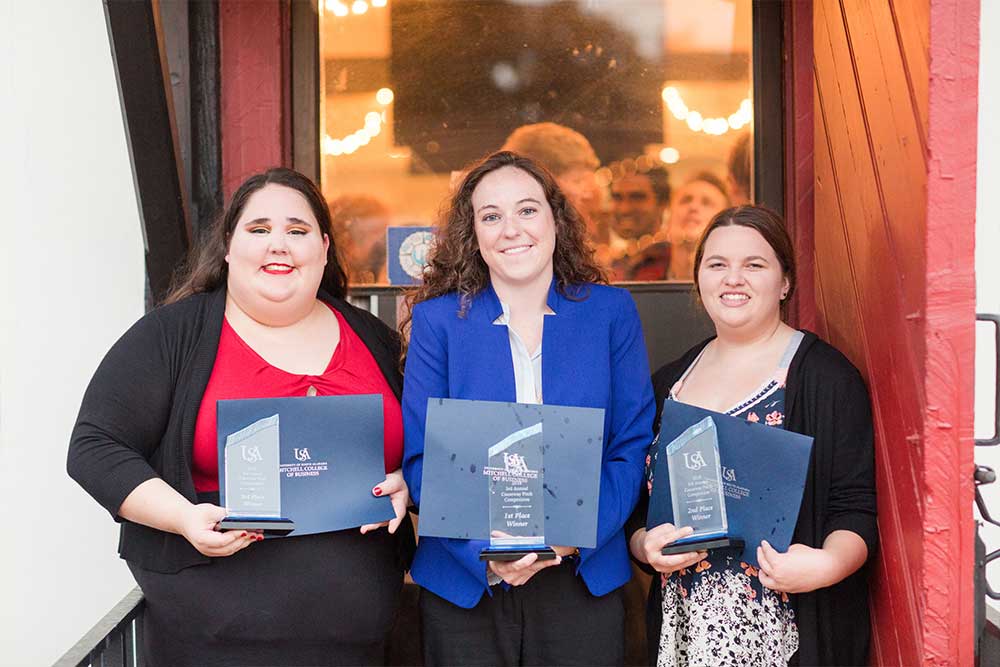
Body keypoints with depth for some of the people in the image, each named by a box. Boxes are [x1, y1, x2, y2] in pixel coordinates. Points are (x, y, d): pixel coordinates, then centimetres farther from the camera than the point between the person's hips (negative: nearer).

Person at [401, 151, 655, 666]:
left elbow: (633, 445, 0)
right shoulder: (438, 320, -1)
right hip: (463, 581, 0)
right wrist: (485, 549, -19)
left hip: (584, 579, 1)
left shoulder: (611, 313, 2)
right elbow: (420, 457, -4)